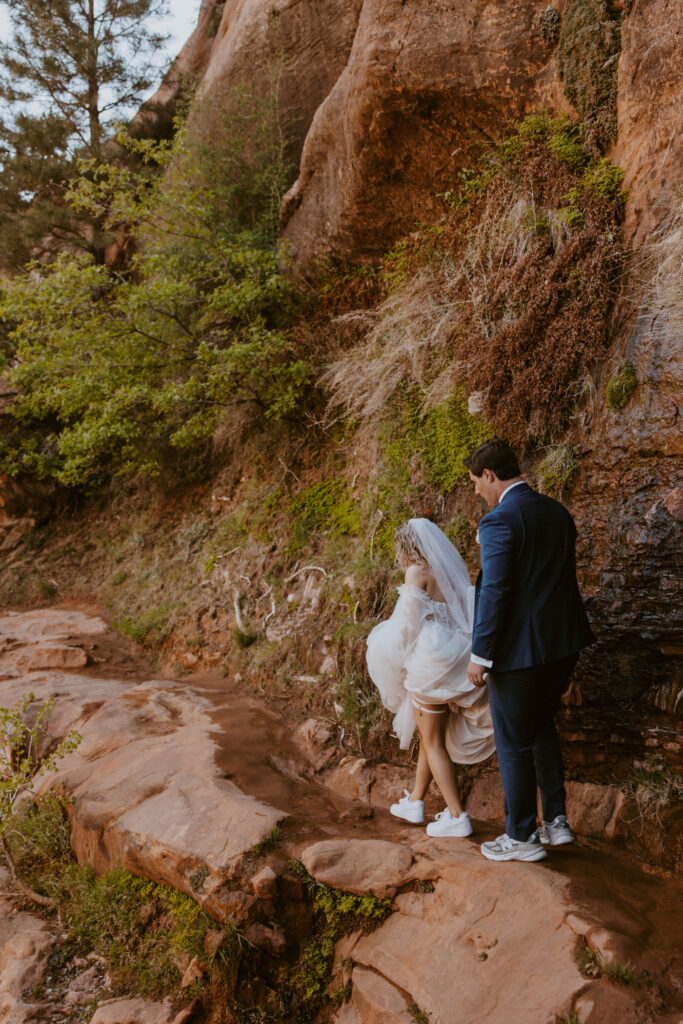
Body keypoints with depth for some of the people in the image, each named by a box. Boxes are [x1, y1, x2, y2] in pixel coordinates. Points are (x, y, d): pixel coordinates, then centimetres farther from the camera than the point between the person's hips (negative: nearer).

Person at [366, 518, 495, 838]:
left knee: (433, 742, 3)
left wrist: (385, 649, 2)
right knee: (429, 735, 20)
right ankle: (415, 802, 32)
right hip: (454, 663, 8)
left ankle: (457, 816, 4)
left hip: (431, 665, -8)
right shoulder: (454, 572, 10)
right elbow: (469, 619, 11)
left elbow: (407, 623, -14)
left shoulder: (417, 573, -11)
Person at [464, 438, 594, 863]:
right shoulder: (557, 511, 6)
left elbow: (494, 592, -20)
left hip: (520, 649, -8)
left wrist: (479, 655, -14)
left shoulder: (498, 522, -18)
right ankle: (557, 820, 30)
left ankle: (522, 837, 20)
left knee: (514, 743, 8)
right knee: (543, 728, 24)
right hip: (563, 641, 8)